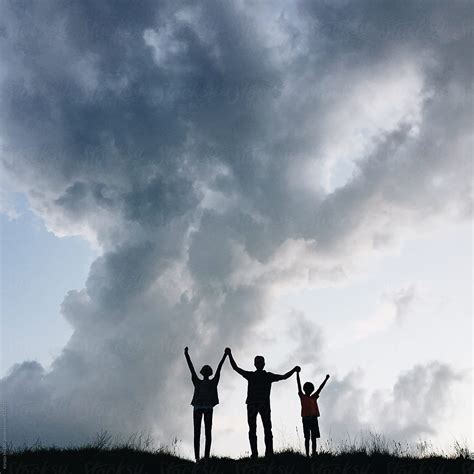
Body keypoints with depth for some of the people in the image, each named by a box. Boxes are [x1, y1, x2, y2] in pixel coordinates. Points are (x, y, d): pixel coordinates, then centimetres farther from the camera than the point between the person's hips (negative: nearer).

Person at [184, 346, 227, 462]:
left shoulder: (213, 382, 13)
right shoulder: (197, 382, 13)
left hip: (208, 407, 0)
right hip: (198, 407, 0)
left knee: (208, 432, -3)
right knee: (197, 433, -2)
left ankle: (206, 456, -8)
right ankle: (197, 457, -7)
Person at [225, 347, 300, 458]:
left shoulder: (269, 376, 17)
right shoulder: (250, 375, 16)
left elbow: (284, 376, 15)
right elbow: (236, 368, 12)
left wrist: (294, 370, 3)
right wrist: (230, 355, 5)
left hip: (264, 404, 0)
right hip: (252, 403, 0)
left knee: (267, 429, -9)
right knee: (252, 429, -5)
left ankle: (269, 453, -14)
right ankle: (254, 454, -6)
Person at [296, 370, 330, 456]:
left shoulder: (313, 397, 13)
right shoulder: (302, 397, 5)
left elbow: (320, 388, 12)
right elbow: (299, 385, -1)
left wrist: (326, 379, 10)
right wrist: (297, 373, -6)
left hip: (313, 418, 3)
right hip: (306, 419, -3)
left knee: (314, 438, 2)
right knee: (307, 438, -1)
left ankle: (314, 454, 3)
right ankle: (307, 455, -1)